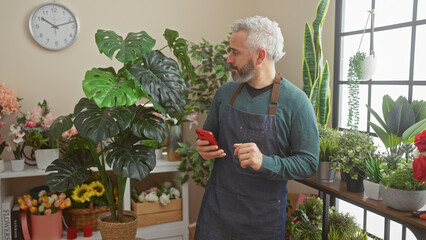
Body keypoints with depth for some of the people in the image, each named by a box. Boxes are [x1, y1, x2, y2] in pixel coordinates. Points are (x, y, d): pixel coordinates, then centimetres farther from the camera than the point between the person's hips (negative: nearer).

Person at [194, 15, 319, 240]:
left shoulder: (295, 102, -13)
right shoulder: (224, 93, 1)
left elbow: (308, 163, -12)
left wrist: (264, 162, -27)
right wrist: (203, 147, -8)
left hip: (263, 216, -3)